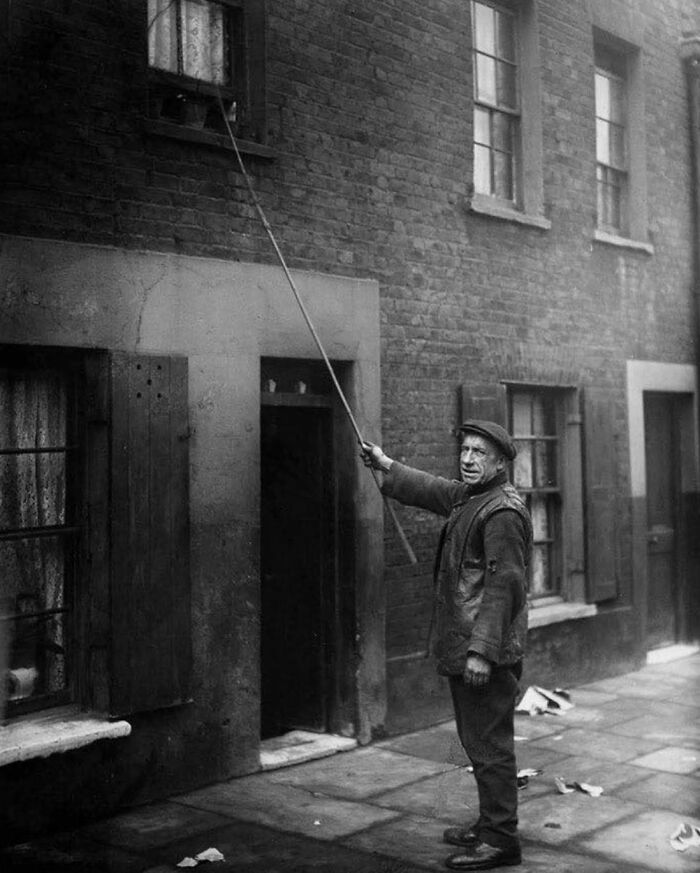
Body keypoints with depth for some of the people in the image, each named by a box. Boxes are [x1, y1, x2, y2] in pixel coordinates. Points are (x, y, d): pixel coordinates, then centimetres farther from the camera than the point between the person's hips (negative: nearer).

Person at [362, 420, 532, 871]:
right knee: (479, 741, 18)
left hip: (487, 655, -10)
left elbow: (502, 584, -23)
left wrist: (483, 650, -25)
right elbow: (431, 490, 33)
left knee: (489, 744, -3)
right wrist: (386, 466, 38)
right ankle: (490, 824, 30)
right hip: (463, 648, 10)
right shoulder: (468, 496, 13)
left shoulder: (502, 512, -17)